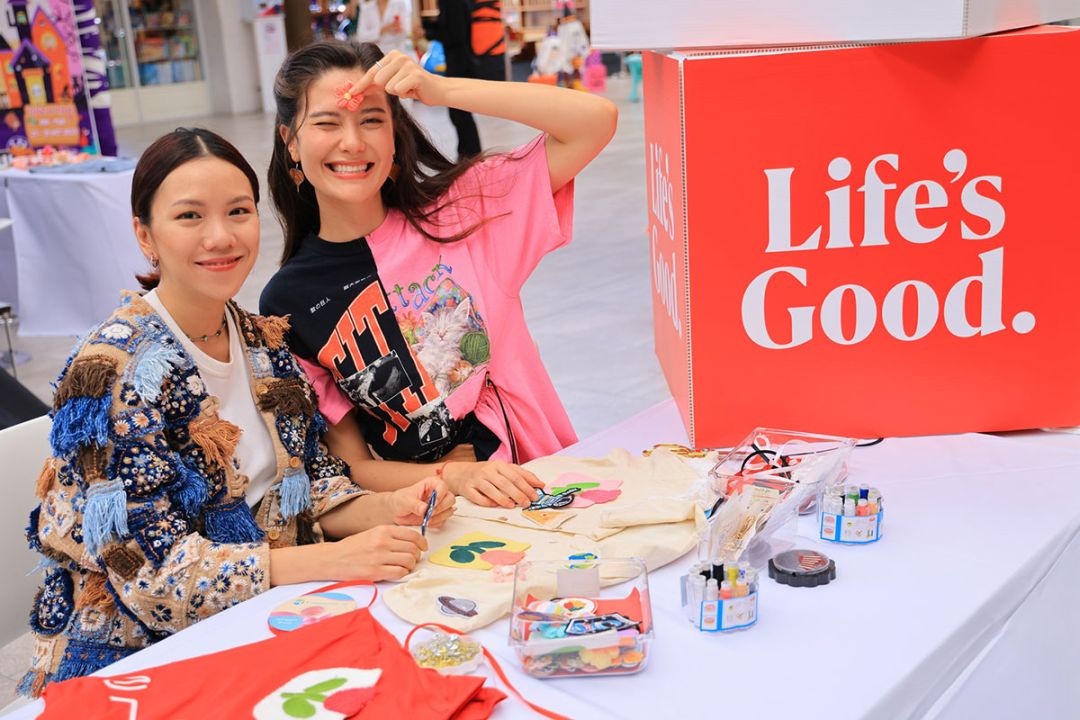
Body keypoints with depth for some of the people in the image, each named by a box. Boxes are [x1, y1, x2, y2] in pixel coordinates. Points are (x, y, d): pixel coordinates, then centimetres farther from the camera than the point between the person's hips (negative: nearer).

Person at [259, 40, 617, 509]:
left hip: (546, 482, 0)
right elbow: (351, 464, 1)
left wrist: (442, 91, -12)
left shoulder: (456, 209, 1)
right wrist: (453, 475, -18)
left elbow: (597, 121, -6)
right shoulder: (286, 302, 0)